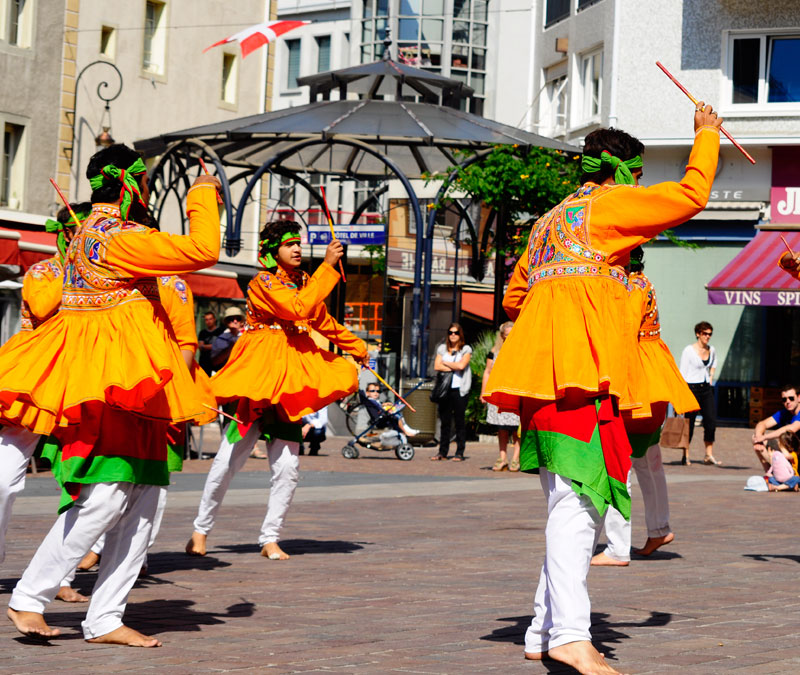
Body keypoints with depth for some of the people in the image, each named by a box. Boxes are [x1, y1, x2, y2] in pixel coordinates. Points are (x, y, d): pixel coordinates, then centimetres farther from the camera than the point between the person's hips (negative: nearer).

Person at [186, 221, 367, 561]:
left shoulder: (304, 282, 16)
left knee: (287, 467, -1)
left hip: (291, 381, 6)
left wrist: (356, 346, 38)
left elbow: (323, 321, 32)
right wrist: (328, 266, -22)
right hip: (259, 375, -6)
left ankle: (270, 539, 8)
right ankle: (201, 530, 11)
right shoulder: (263, 283, -8)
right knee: (229, 459, -3)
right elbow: (298, 309, -24)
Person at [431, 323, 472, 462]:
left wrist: (445, 363, 2)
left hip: (460, 389, -3)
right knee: (445, 421, 3)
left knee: (459, 421, -3)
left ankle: (459, 453, 1)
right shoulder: (442, 348, 15)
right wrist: (454, 367, -5)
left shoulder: (466, 349, 6)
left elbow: (461, 365, -10)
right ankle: (442, 452, 7)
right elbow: (437, 366, 2)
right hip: (445, 388, 3)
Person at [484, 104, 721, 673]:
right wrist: (707, 135, 18)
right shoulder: (608, 204, 4)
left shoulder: (551, 220, 29)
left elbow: (513, 298, 34)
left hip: (546, 370, 9)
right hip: (580, 365, -9)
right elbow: (692, 195, 4)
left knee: (573, 502, 10)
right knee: (578, 500, -19)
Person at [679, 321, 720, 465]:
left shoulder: (711, 350, 8)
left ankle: (709, 456, 2)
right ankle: (686, 456, 8)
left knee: (711, 421, -3)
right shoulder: (689, 350, -8)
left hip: (706, 388, 5)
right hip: (692, 388, -5)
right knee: (689, 422, -1)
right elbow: (683, 373, -8)